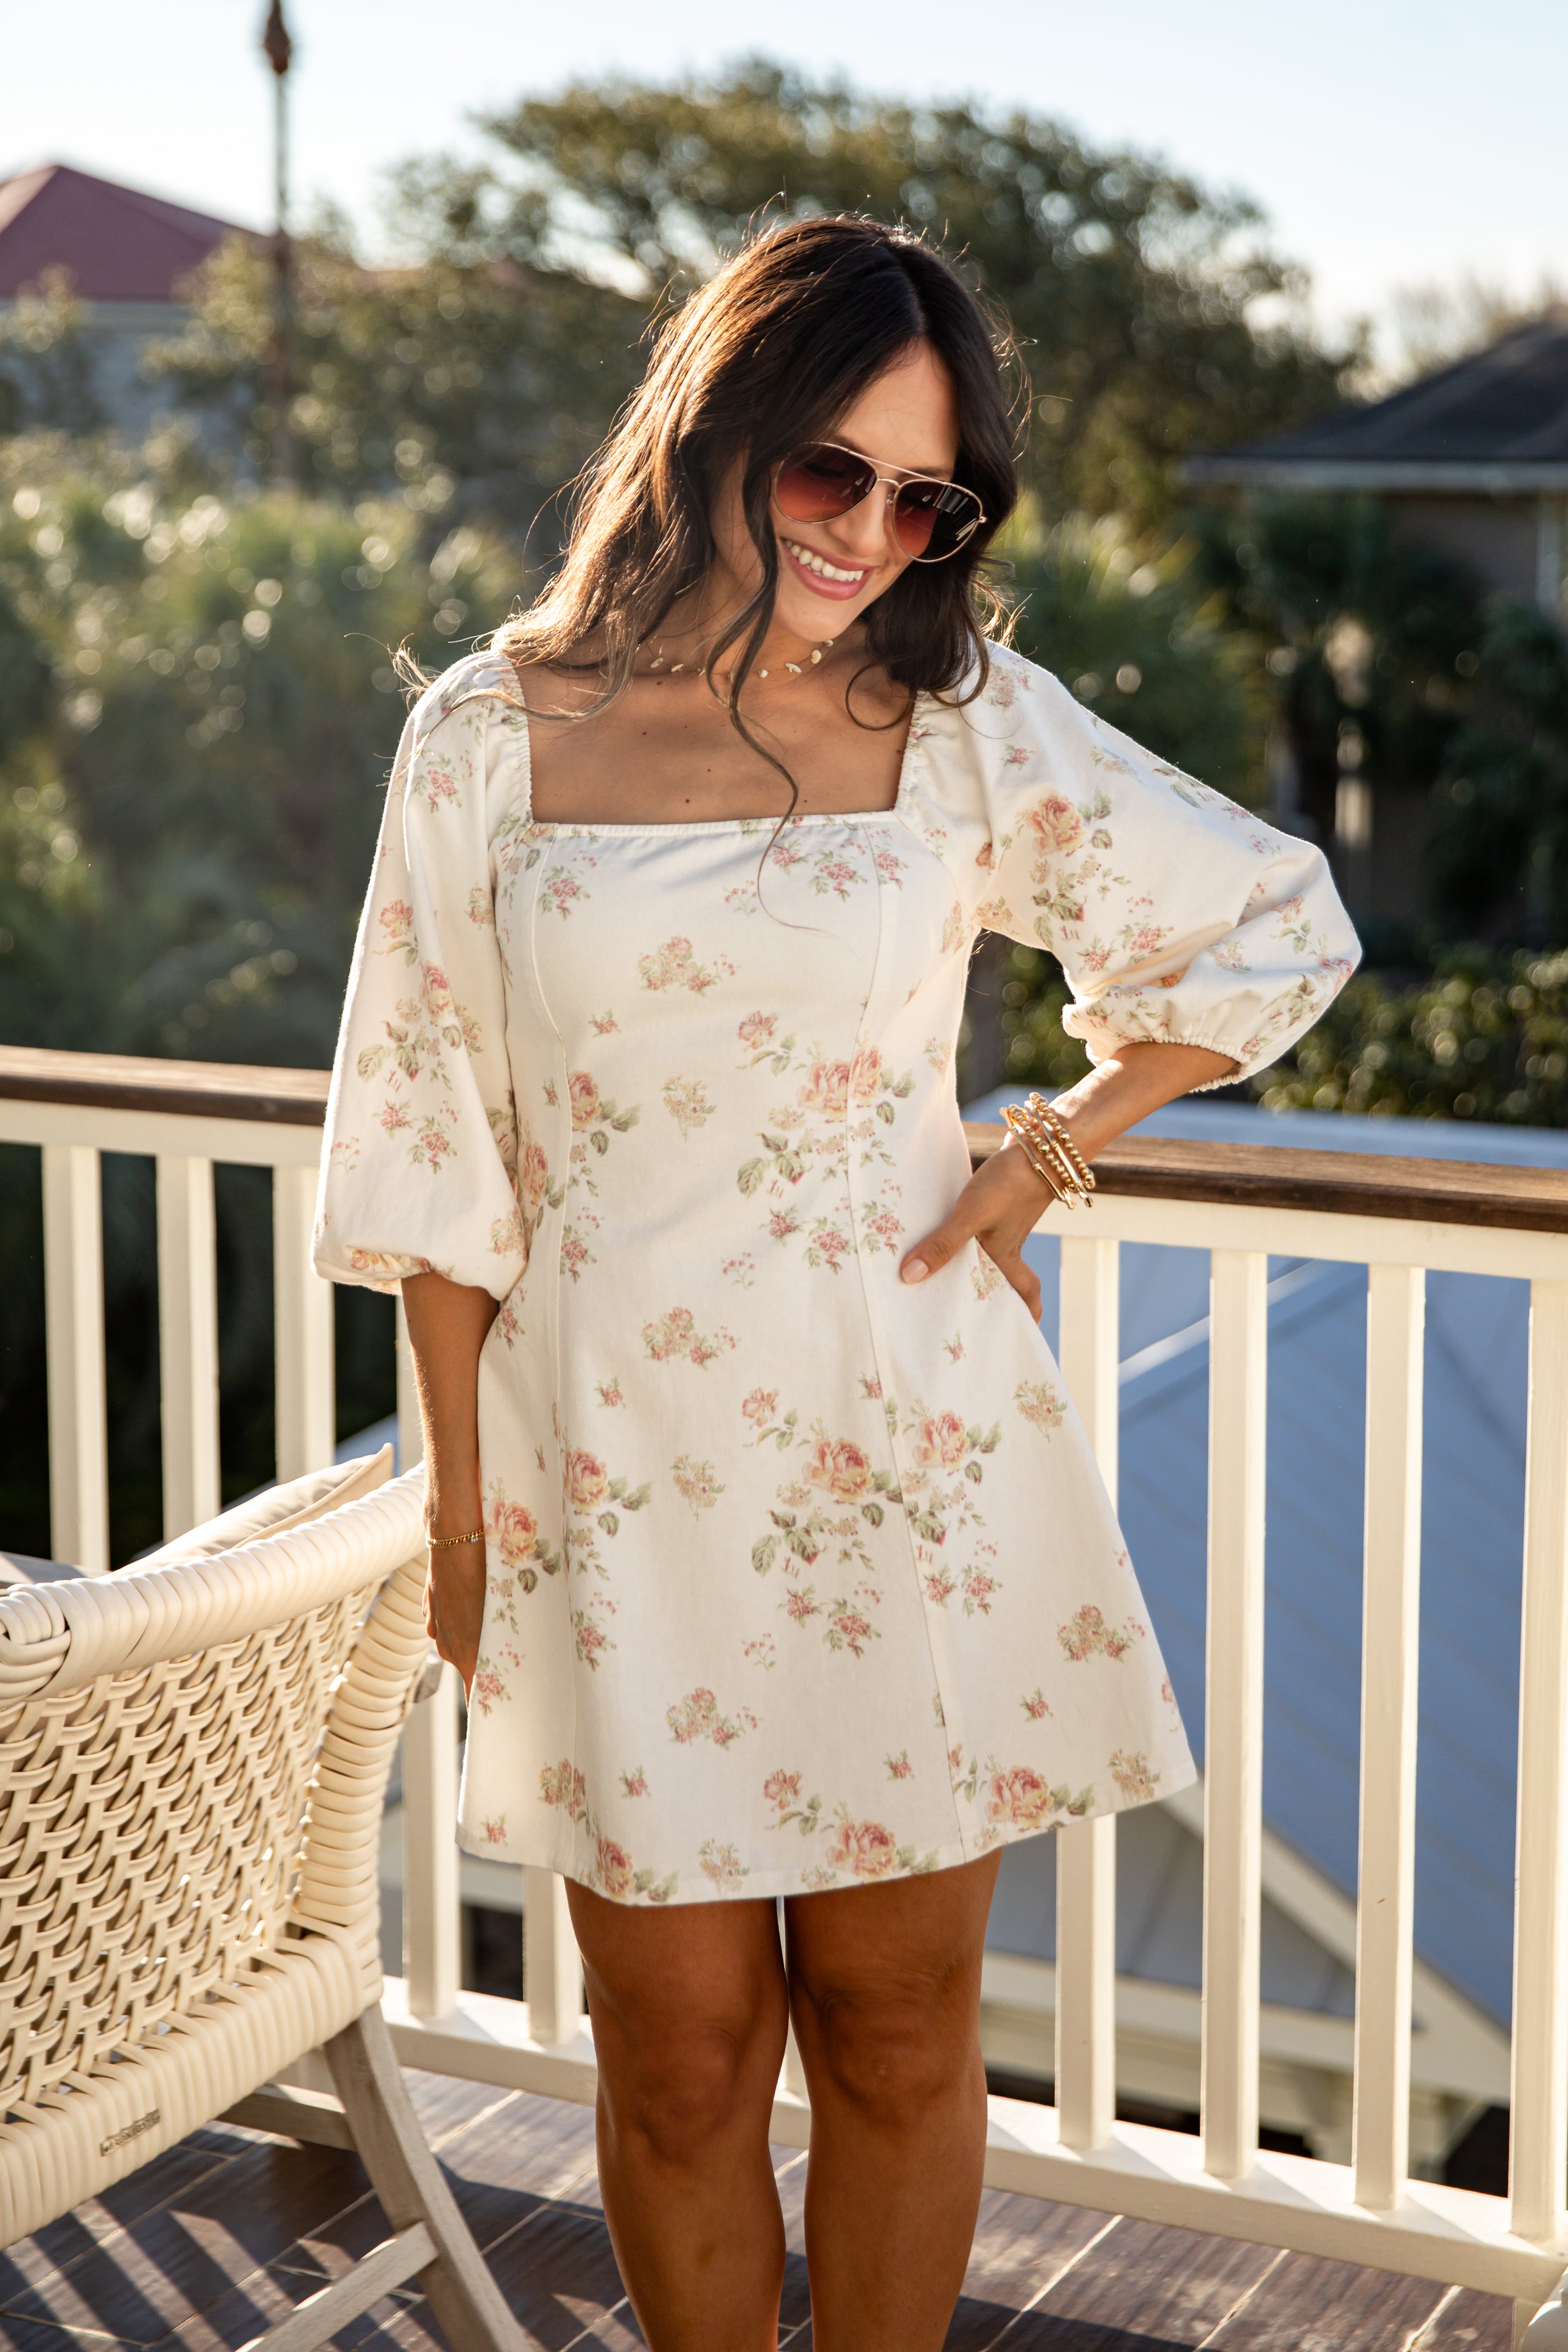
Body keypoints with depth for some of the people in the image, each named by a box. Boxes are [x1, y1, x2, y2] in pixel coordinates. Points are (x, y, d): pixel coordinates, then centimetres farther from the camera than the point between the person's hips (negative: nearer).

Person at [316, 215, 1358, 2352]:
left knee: (901, 2025, 11)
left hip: (909, 1455, 1)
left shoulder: (966, 724, 1)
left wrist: (1037, 1171, 3)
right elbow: (437, 1146, 3)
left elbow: (1278, 931, 11)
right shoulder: (495, 738, 0)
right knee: (683, 2053, 7)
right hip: (619, 1470, 0)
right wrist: (461, 1493, 2)